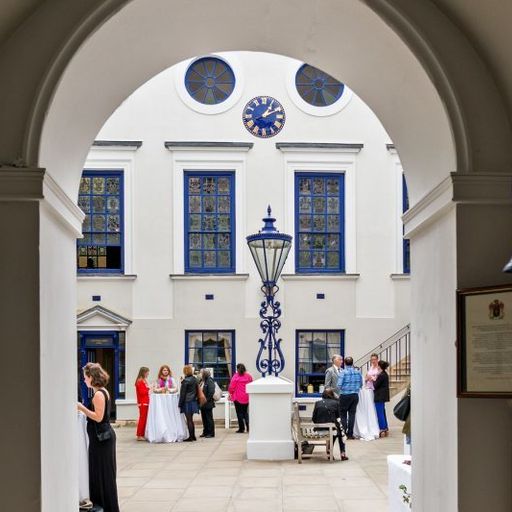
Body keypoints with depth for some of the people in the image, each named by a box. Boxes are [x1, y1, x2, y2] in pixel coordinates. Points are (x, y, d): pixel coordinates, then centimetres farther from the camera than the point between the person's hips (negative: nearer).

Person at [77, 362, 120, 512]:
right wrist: (83, 409, 10)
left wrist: (82, 407, -18)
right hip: (102, 435, 10)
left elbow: (98, 417, -22)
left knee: (104, 473, -1)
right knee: (98, 471, 16)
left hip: (102, 437, -10)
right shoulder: (102, 392, 12)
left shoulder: (98, 394, -18)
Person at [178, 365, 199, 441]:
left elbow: (183, 393, -12)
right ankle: (193, 436, 17)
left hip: (187, 402, -7)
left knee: (189, 420, -2)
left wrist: (180, 403, -7)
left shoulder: (185, 381, -14)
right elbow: (197, 391, 13)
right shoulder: (195, 380, 6)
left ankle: (191, 436, 0)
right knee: (191, 420, 14)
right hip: (193, 401, 7)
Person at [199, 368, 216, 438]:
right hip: (202, 403, 8)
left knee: (209, 418, 0)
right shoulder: (202, 381, 10)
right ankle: (205, 432, 23)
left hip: (208, 403, -8)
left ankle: (211, 433, 7)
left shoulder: (210, 381, -14)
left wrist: (207, 400, -18)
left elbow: (211, 392, -20)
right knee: (204, 418, 14)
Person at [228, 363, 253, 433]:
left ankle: (241, 428, 3)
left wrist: (230, 393, 7)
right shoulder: (249, 376, 2)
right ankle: (248, 427, 6)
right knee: (245, 412, 15)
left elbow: (231, 387, -12)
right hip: (246, 398, 5)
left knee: (239, 413, 3)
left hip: (238, 398, -5)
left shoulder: (236, 376, -12)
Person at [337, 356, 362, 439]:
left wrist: (343, 388, 7)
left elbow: (339, 385, -15)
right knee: (352, 414, 7)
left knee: (343, 415, 6)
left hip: (345, 395, -4)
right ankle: (350, 434, 8)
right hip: (355, 395, 4)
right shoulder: (357, 372, 1)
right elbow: (361, 384, 8)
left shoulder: (343, 372, -11)